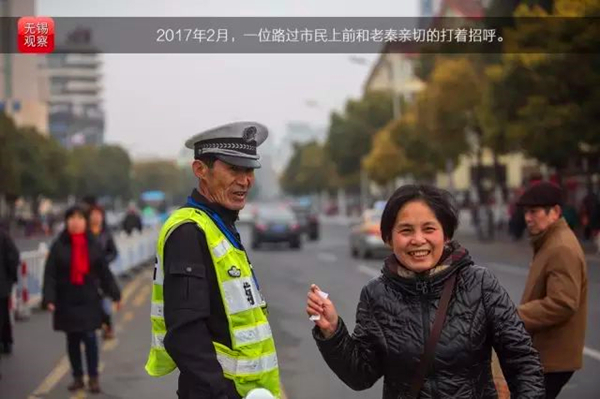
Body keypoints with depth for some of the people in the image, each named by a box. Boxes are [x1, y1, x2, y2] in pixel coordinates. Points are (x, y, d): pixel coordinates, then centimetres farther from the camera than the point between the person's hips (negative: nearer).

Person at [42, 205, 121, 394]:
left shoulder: (93, 245, 2)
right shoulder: (59, 246, -3)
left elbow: (104, 272, 6)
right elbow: (50, 274, -7)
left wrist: (115, 294, 4)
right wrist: (49, 298, -16)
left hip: (89, 299, 0)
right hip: (67, 301, 0)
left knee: (89, 337, -6)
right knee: (72, 340, 10)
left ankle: (93, 378, 4)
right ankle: (77, 377, 21)